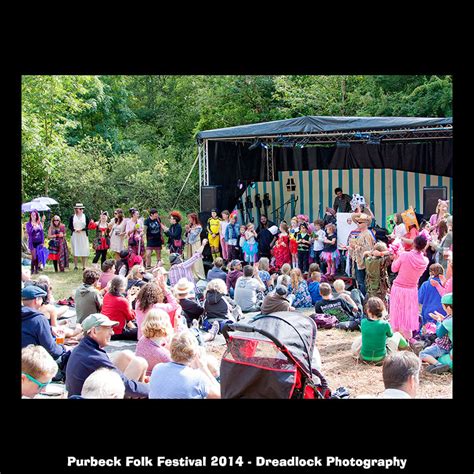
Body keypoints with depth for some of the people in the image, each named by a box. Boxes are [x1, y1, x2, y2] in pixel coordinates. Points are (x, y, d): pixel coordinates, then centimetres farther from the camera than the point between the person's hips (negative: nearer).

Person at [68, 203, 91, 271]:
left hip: (83, 235, 0)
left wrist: (82, 229, -13)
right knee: (75, 252, 2)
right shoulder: (72, 217, 6)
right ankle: (75, 266, 8)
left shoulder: (85, 217, 4)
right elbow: (70, 226, 7)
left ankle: (84, 267, 3)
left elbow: (88, 226, 1)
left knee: (84, 252, -2)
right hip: (75, 235, 1)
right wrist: (75, 230, -11)